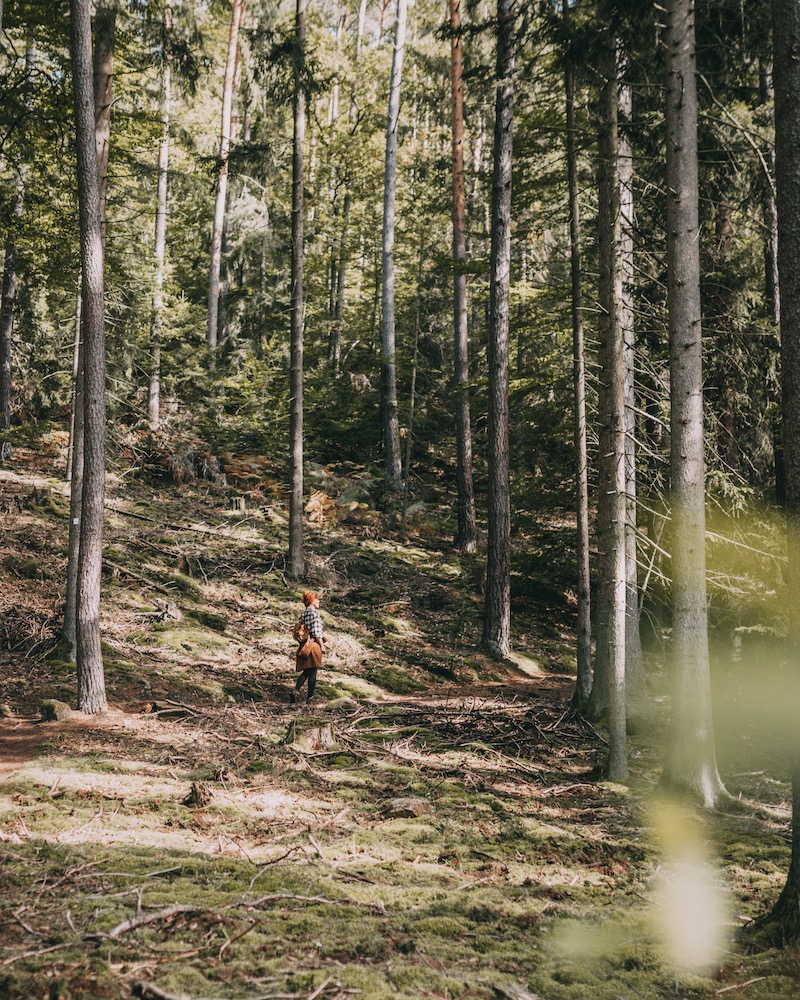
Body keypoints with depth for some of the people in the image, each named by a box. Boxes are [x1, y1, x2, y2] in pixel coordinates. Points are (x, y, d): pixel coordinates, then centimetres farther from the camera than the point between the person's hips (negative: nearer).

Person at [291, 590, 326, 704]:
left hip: (305, 645, 7)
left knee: (305, 671, 12)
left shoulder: (303, 614, 12)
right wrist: (322, 645, -12)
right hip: (314, 644, -7)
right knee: (313, 672, 1)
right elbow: (316, 631, -16)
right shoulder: (314, 612, -11)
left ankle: (296, 690, -6)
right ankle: (310, 697, 5)